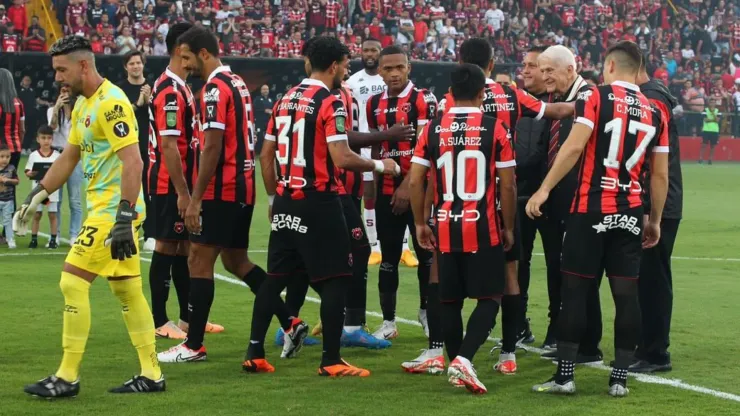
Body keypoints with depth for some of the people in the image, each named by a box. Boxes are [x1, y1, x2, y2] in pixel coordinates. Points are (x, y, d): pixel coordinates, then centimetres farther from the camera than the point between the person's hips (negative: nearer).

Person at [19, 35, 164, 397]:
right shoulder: (82, 104, 14)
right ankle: (151, 374, 15)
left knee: (73, 282, -9)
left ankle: (67, 378, -4)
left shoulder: (111, 103, -17)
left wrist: (124, 218, -28)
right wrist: (37, 196, 23)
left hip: (113, 209, -10)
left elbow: (133, 161, -24)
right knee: (127, 290, 11)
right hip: (104, 208, 10)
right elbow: (69, 157, 26)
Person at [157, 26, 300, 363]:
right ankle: (290, 323, 11)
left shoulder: (215, 88, -14)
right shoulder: (237, 83, 15)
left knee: (199, 261, -3)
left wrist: (195, 199, -18)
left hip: (221, 191, -9)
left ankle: (193, 345, 1)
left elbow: (212, 148, -20)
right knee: (236, 260, 16)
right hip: (243, 187, 9)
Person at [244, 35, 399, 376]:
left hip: (286, 201, 7)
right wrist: (379, 165, -4)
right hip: (318, 202, -7)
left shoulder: (285, 100, 12)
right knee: (335, 279, 0)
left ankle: (255, 354, 12)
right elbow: (341, 159, -19)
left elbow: (266, 155, 14)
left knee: (276, 277, 12)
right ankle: (331, 361, -1)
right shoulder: (330, 103, -11)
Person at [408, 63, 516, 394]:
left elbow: (415, 180, 0)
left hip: (446, 229, 3)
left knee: (450, 300, 13)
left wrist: (420, 223, 11)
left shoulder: (433, 129, 1)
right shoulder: (496, 129, -6)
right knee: (489, 298, 2)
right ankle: (463, 359, -16)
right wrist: (508, 227, 6)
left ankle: (456, 366, 19)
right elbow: (507, 185, -5)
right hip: (483, 229, -3)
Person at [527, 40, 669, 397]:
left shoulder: (595, 97, -4)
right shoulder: (654, 112, 10)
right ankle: (620, 378, 8)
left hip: (591, 210, -4)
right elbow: (660, 175, 12)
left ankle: (565, 375, 3)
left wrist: (544, 189, -12)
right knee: (626, 293, 6)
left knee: (575, 289, 3)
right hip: (630, 214, 4)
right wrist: (654, 221, 20)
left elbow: (575, 147, -15)